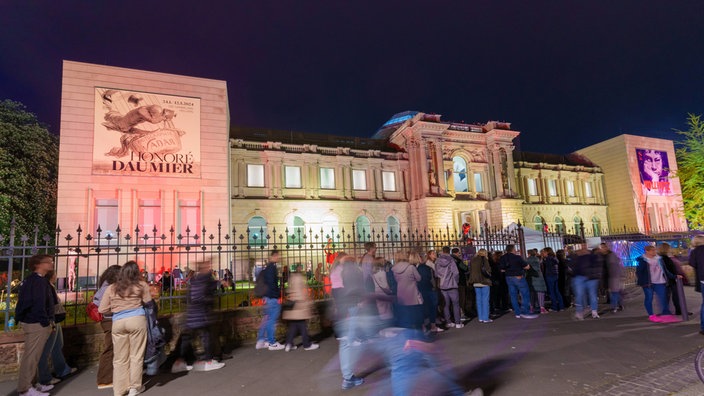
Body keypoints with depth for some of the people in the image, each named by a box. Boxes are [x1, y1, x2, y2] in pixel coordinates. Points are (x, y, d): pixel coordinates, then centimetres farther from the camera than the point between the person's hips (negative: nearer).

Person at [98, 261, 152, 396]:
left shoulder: (112, 288, 10)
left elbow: (102, 309, 10)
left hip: (118, 322, 3)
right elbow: (148, 303, 4)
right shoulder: (141, 285, 3)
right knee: (136, 355, 8)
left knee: (120, 358, 12)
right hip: (137, 320, -3)